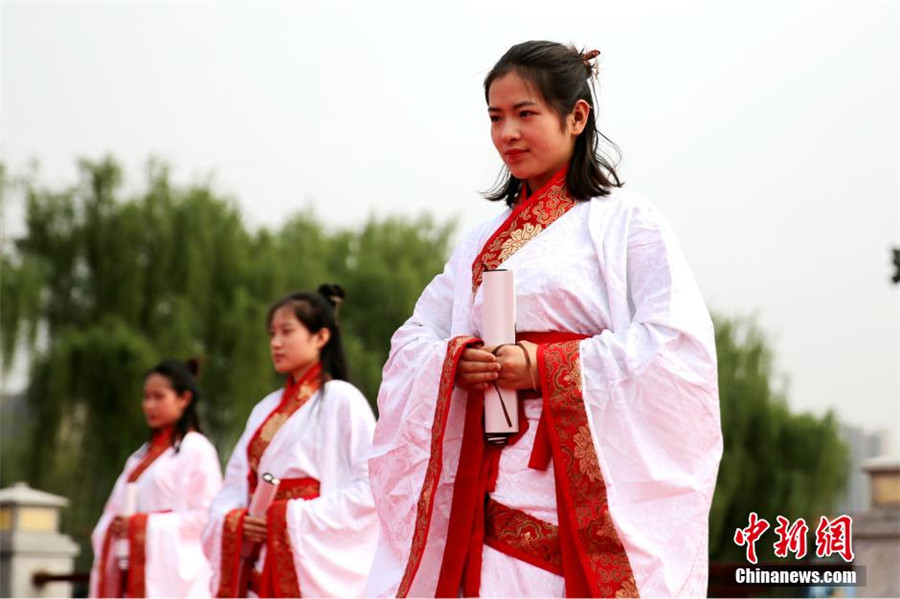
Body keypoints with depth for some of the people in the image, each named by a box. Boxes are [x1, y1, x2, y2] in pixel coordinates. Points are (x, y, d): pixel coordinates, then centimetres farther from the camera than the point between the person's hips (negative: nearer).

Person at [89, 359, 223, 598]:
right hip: (134, 576, 7)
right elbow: (117, 509, 19)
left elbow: (206, 515, -12)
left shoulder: (196, 449, -3)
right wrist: (117, 526, -4)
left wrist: (146, 524, -15)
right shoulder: (142, 455, 20)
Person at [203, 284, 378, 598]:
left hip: (314, 566, -6)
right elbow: (236, 485, 16)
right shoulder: (266, 409, 19)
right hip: (261, 566, 6)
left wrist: (293, 518, -15)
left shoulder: (341, 399, -2)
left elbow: (370, 487, -12)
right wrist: (235, 521, -6)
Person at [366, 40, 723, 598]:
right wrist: (456, 362, -5)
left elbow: (678, 342, -11)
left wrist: (544, 366, -14)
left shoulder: (625, 219, 1)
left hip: (587, 476, -5)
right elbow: (413, 341, 19)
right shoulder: (484, 240, 20)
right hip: (488, 481, 5)